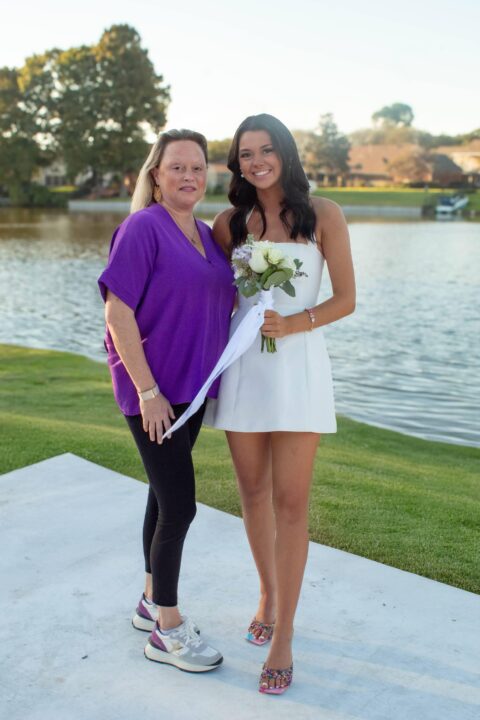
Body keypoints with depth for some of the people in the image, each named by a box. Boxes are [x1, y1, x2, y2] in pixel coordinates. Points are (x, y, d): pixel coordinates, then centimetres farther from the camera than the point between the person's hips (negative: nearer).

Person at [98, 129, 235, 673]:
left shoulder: (205, 234, 10)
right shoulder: (142, 227, -13)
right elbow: (117, 311, -18)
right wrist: (148, 391, -19)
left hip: (191, 387, 8)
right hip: (152, 389, -7)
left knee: (165, 495, 17)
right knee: (179, 505, -4)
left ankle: (152, 601, 33)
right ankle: (167, 631, 13)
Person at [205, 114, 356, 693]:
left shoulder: (322, 216, -1)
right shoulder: (230, 222, 7)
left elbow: (346, 299, -1)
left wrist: (292, 324, -16)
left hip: (298, 366, -3)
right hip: (240, 365, 3)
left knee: (290, 502, -4)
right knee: (252, 491, 12)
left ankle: (282, 639, 9)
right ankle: (268, 592, 36)